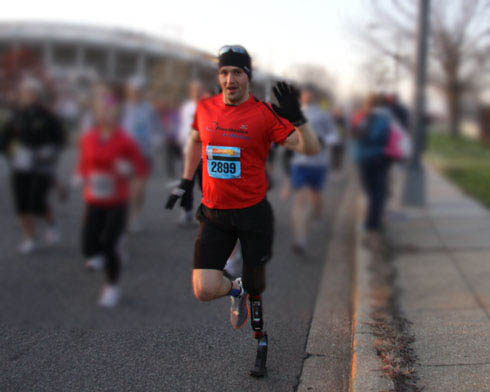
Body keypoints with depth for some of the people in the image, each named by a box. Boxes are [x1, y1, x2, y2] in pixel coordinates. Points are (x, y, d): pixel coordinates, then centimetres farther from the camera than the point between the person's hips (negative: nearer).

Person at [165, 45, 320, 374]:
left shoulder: (264, 114, -10)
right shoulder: (205, 108, 1)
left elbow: (311, 149, -13)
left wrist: (296, 117, -30)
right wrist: (186, 182, 22)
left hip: (254, 211, -2)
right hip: (214, 213, 2)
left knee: (255, 286, 8)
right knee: (204, 290, -9)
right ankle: (236, 290, 27)